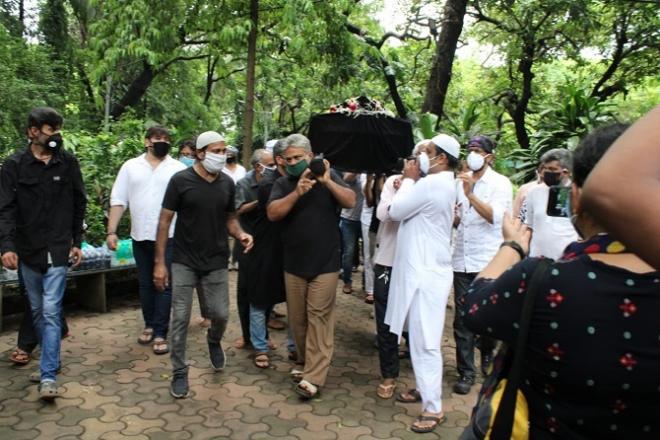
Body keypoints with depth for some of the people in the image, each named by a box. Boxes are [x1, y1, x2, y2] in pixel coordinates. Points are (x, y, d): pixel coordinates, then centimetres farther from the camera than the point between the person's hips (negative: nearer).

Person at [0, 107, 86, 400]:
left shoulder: (68, 162, 0)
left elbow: (79, 204, 5)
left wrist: (77, 242, 3)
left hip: (58, 249, -1)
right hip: (28, 250, 2)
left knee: (51, 312, -6)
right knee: (37, 311, 14)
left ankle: (48, 376, -3)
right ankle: (51, 359, 34)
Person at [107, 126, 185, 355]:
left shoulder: (179, 169, 1)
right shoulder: (130, 166, 6)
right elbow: (118, 200, 5)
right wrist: (111, 231, -2)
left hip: (169, 236, -2)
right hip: (140, 236, 3)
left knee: (164, 285, 0)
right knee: (145, 284, 14)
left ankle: (160, 333, 7)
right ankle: (150, 325, 29)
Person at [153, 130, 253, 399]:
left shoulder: (227, 183, 3)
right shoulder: (180, 180, -9)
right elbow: (165, 220, -6)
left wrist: (240, 234, -11)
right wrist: (159, 262, -8)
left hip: (216, 263, 3)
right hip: (183, 263, -3)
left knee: (221, 314, 6)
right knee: (180, 319, 3)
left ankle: (214, 340, 41)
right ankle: (179, 372, 21)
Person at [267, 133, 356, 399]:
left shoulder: (328, 176, 1)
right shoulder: (283, 184, 3)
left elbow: (351, 202, -12)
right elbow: (272, 213, -12)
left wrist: (327, 181, -25)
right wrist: (297, 193, -25)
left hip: (325, 263, -3)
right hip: (293, 264, 3)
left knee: (319, 317, -4)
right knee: (297, 318, 12)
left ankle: (313, 376, 1)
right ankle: (306, 362, 30)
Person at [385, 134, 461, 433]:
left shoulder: (431, 183, -19)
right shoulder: (443, 183, 14)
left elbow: (396, 211, -13)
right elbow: (410, 210, 15)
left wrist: (409, 179, -2)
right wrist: (411, 181, 3)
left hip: (426, 272, -10)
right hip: (422, 268, 10)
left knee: (425, 342, -4)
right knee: (419, 338, 19)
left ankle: (433, 408, 6)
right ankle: (425, 388, 33)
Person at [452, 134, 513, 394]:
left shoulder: (500, 183, -4)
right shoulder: (461, 182, 8)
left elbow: (495, 217, -19)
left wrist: (471, 195, -29)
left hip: (488, 261, -3)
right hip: (462, 260, 3)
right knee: (462, 318, 3)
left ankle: (487, 356, 37)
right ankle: (466, 371, 12)